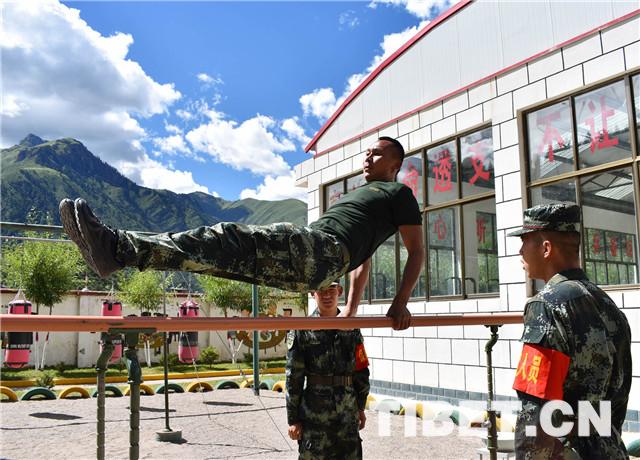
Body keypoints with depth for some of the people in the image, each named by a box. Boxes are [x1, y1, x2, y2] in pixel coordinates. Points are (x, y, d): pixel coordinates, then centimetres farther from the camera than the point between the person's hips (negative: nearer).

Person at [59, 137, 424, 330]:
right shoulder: (362, 194, 40)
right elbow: (365, 260, 38)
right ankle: (117, 248, -21)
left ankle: (119, 248, -37)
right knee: (227, 254, -9)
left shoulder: (399, 193, 14)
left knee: (232, 240, -25)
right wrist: (352, 310, 31)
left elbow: (417, 252, 4)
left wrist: (401, 303, -7)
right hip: (306, 266, 8)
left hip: (328, 250, -8)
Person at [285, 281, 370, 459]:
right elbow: (293, 377, -5)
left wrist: (361, 407, 12)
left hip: (348, 412, 3)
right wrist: (293, 419, -6)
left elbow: (361, 371, 12)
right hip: (314, 413, -3)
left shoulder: (352, 329, 6)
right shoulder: (301, 331, -5)